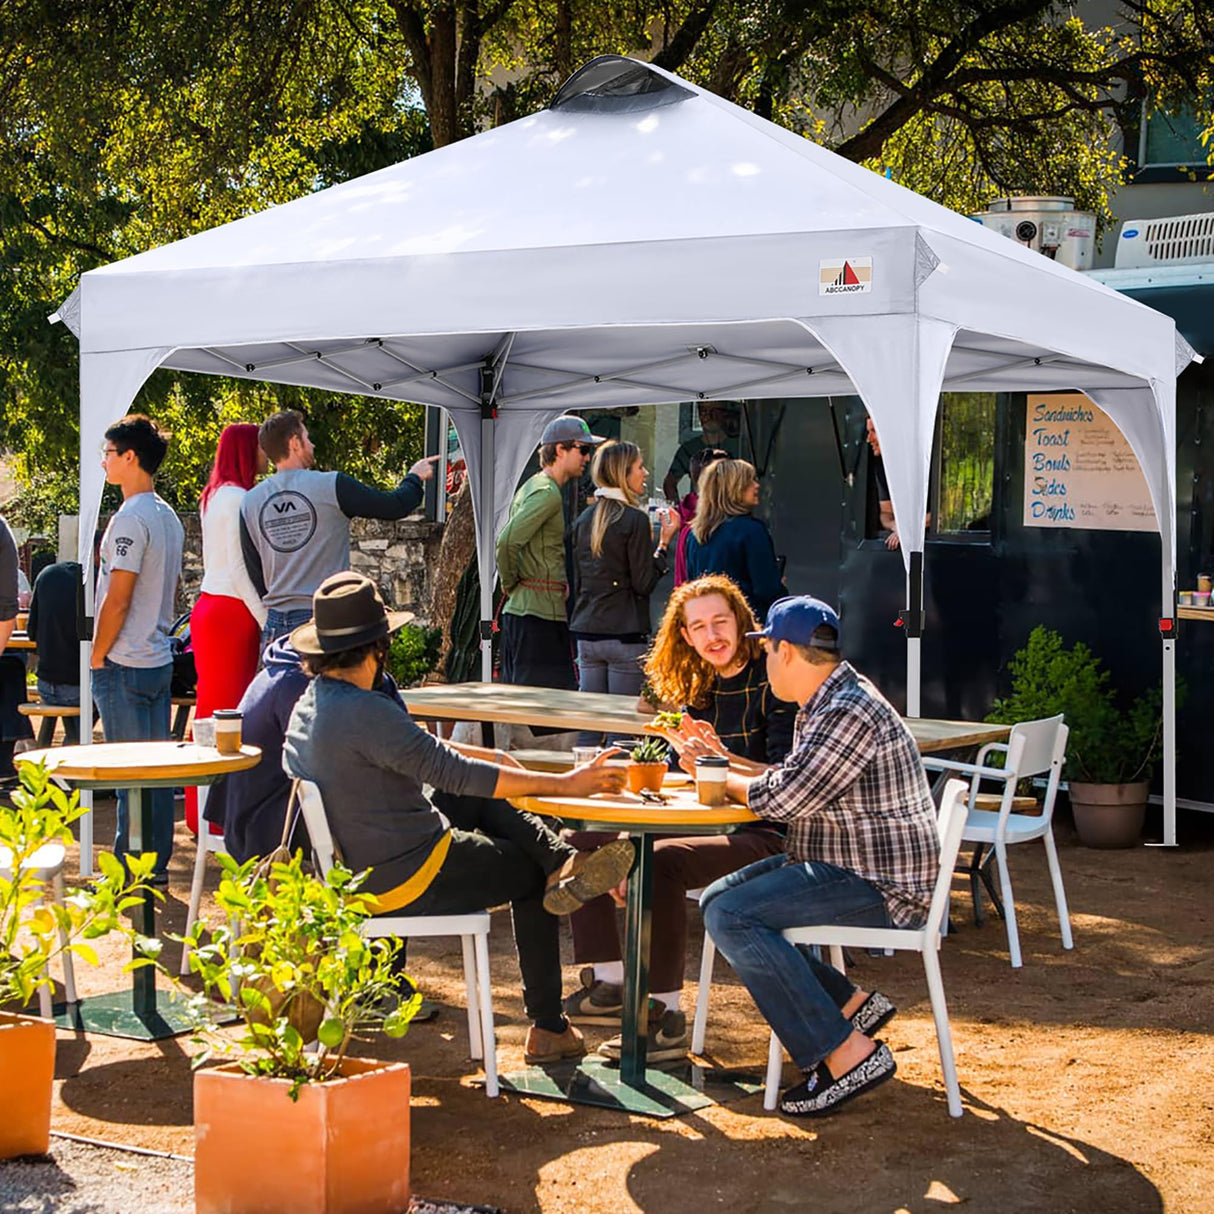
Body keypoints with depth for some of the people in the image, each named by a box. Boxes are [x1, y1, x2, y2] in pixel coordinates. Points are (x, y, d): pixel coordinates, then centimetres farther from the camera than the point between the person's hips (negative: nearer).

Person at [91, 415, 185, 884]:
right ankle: (157, 864, 17)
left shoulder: (131, 519, -16)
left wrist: (97, 657, -10)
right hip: (159, 659, 9)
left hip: (125, 666, -9)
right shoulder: (169, 517, 12)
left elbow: (117, 599, -18)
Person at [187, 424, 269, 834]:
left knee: (211, 708, 10)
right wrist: (268, 620, -15)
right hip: (230, 614, -10)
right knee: (226, 711, -7)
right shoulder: (238, 496, -12)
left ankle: (201, 813, 14)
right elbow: (238, 567, -16)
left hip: (210, 606, 10)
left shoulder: (214, 495, 17)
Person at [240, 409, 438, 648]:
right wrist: (414, 477, 22)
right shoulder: (332, 486, -8)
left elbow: (254, 575, 11)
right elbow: (394, 506, 2)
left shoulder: (250, 502, 6)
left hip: (276, 622, 4)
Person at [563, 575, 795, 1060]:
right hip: (711, 825, 9)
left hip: (766, 836, -9)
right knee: (584, 842, 2)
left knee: (663, 862, -34)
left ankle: (664, 1017, -26)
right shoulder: (699, 687, 12)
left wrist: (726, 757, -30)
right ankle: (607, 985, 5)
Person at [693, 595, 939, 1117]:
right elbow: (789, 784, 21)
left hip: (879, 887, -11)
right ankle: (849, 1005, 9)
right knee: (717, 899, 13)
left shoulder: (850, 713, -20)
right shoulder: (827, 702, 14)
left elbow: (783, 799, -22)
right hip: (845, 867, 11)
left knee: (730, 916, -23)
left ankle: (849, 1054, -22)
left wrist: (726, 780, -3)